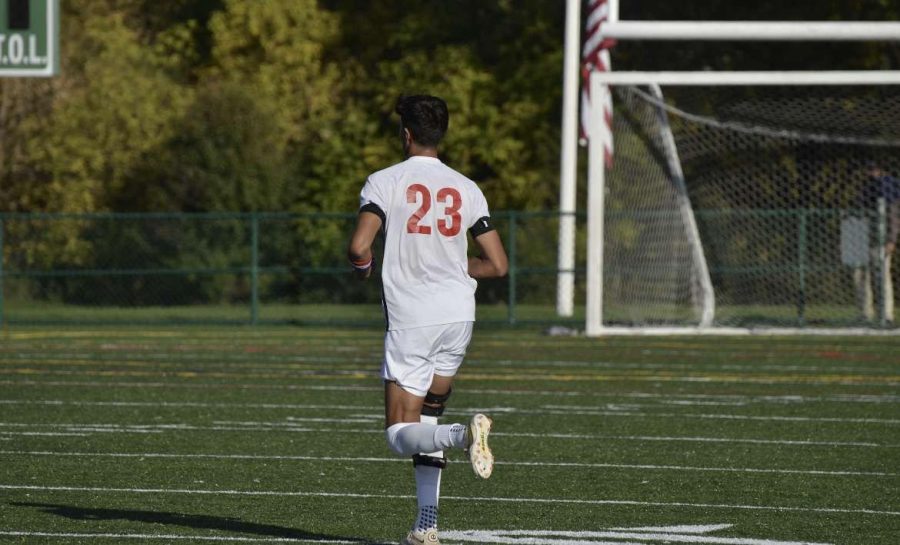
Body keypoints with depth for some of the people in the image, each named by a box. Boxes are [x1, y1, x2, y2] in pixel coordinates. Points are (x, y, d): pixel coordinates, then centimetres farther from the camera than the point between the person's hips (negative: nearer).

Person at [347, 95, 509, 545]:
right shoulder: (466, 189, 6)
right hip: (458, 315, 5)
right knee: (427, 420, 17)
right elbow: (497, 264, 4)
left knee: (400, 435, -2)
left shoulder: (384, 182, -5)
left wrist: (362, 267, 7)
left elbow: (359, 247, -17)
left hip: (410, 321, -5)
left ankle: (464, 435, -31)